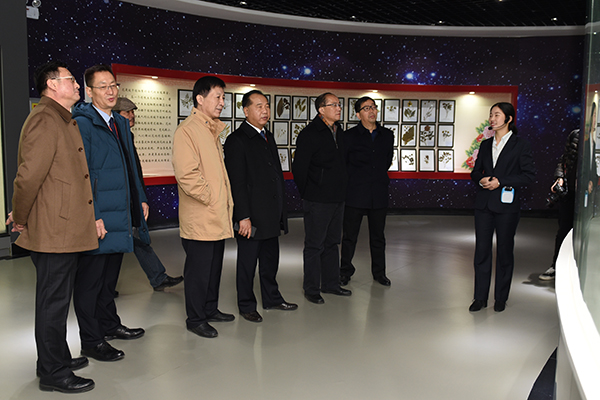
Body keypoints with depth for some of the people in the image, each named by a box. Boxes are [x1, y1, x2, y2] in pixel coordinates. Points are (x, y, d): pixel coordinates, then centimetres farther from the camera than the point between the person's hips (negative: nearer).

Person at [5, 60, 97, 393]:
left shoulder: (64, 121, 18)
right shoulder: (44, 120, -15)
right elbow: (29, 175, -22)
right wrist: (20, 219, -10)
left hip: (66, 230, 10)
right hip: (54, 232, -10)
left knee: (57, 300, 19)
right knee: (54, 302, 0)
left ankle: (57, 358, 34)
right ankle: (53, 374, 12)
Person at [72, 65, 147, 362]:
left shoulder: (121, 123, 15)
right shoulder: (82, 124, -12)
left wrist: (140, 200, 17)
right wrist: (91, 216, -21)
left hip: (119, 214, 8)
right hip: (96, 218, -8)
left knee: (109, 276, 20)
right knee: (90, 279, 2)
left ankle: (109, 325, 34)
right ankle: (91, 342, 12)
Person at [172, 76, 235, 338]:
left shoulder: (213, 130, 17)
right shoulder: (187, 130, -13)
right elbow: (186, 174, -22)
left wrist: (226, 203, 14)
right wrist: (210, 198, -14)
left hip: (218, 217, 9)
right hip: (199, 218, -9)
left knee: (214, 266, 17)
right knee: (198, 269, 2)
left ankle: (210, 309, 31)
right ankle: (195, 319, 15)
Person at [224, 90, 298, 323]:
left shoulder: (268, 138, 15)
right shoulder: (237, 140, -11)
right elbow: (237, 183, -16)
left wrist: (280, 211, 16)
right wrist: (243, 217, -20)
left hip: (271, 216, 8)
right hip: (251, 217, -8)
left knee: (270, 260, 18)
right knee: (247, 262, 6)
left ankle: (271, 299, 33)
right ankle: (246, 306, 20)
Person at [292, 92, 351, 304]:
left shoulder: (340, 132, 12)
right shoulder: (309, 134, -12)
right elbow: (299, 168, -12)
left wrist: (342, 189, 16)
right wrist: (308, 193, -6)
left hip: (337, 199, 8)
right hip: (317, 201, -8)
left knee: (332, 243, 15)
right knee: (314, 245, 1)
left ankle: (331, 283, 27)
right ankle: (311, 289, 11)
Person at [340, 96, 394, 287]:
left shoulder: (387, 135, 8)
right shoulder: (350, 136, -2)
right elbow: (342, 163, 3)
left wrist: (379, 177, 14)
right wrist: (355, 179, 4)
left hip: (379, 193, 3)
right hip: (355, 193, -3)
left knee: (378, 236, 12)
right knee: (350, 235, 5)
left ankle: (379, 272, 25)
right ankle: (346, 271, 20)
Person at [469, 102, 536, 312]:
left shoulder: (521, 144, -2)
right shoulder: (486, 144, 11)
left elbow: (529, 174, -7)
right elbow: (476, 171, 16)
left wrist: (501, 182, -14)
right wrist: (481, 180, -7)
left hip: (506, 204, -4)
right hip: (484, 204, 4)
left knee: (504, 250, 5)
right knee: (481, 249, 5)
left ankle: (501, 298, 18)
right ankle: (480, 297, 14)